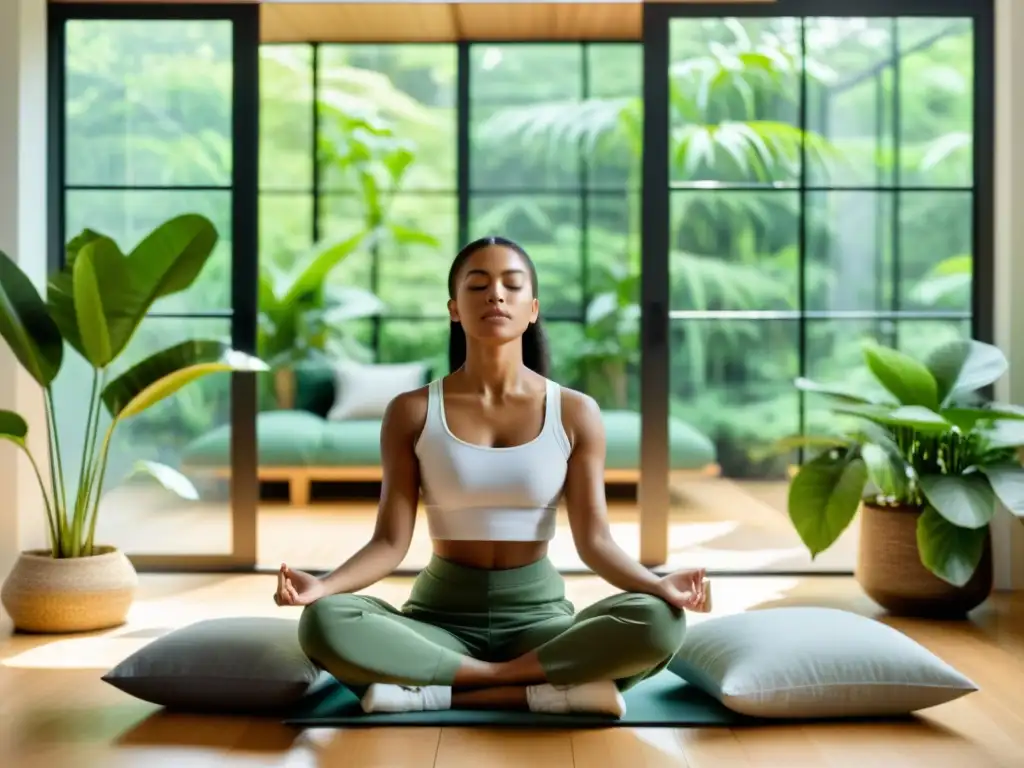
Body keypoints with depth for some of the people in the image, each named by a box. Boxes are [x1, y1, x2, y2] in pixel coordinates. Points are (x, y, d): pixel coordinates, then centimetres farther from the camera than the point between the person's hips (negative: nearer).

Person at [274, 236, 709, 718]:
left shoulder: (574, 413, -1)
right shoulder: (412, 413, -1)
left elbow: (594, 540, -5)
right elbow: (390, 542, -5)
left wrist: (658, 585, -25)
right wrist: (322, 585, -24)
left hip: (539, 614, 0)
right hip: (441, 613, 0)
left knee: (657, 623, -31)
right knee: (323, 624, -32)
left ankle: (442, 692, -23)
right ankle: (549, 690, -25)